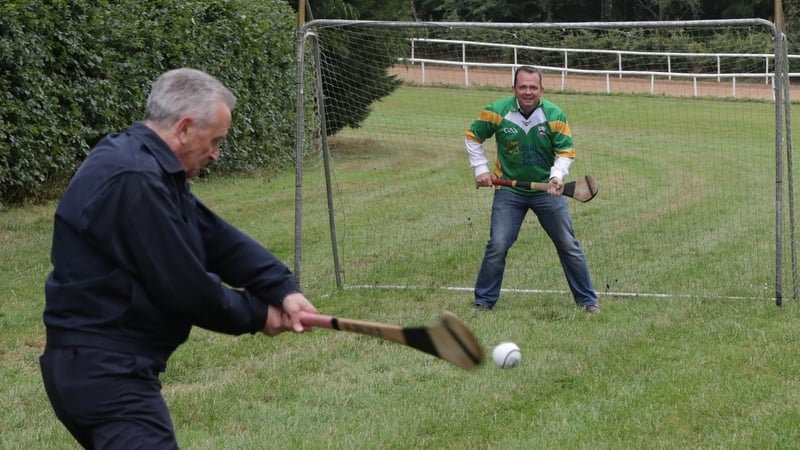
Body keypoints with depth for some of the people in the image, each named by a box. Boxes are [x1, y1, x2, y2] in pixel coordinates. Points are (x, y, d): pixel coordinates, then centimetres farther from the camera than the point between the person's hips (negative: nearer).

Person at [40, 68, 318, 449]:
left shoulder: (150, 168, 12)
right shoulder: (133, 180, -22)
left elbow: (216, 237, 10)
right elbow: (184, 287, -19)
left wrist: (282, 288, -4)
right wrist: (257, 315, -4)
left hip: (104, 363, 11)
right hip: (104, 369, -11)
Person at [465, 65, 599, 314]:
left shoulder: (555, 115, -13)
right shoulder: (497, 112, -13)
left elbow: (566, 151, -7)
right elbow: (473, 136, 4)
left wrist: (557, 176, -26)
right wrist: (480, 169, -1)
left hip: (547, 189, 1)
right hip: (509, 190, -1)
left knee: (569, 246, 5)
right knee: (497, 246, -7)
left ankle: (587, 300, 17)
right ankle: (484, 300, 9)